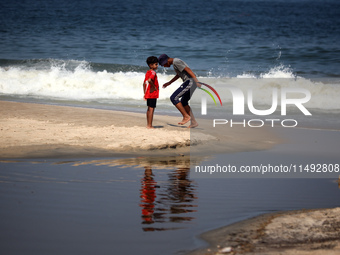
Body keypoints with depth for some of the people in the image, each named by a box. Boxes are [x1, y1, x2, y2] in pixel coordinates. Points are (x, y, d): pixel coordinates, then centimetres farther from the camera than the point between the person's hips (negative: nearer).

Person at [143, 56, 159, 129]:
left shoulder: (147, 72, 14)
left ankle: (148, 124, 19)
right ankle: (150, 125, -8)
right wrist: (154, 87, -18)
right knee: (151, 109, -7)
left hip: (148, 93, 9)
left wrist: (145, 93, 20)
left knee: (149, 109, 15)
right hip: (153, 93, -9)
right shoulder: (153, 72, -14)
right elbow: (149, 80, -32)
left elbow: (144, 83, 18)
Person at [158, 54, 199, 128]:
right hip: (191, 83, 11)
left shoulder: (176, 62, -11)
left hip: (189, 81, -11)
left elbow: (188, 70, -20)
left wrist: (196, 81, -27)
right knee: (183, 102, 18)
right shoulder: (176, 62, 22)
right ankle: (193, 122, 16)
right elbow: (178, 75, 37)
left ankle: (186, 116, -6)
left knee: (173, 98, -9)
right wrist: (169, 83, 42)